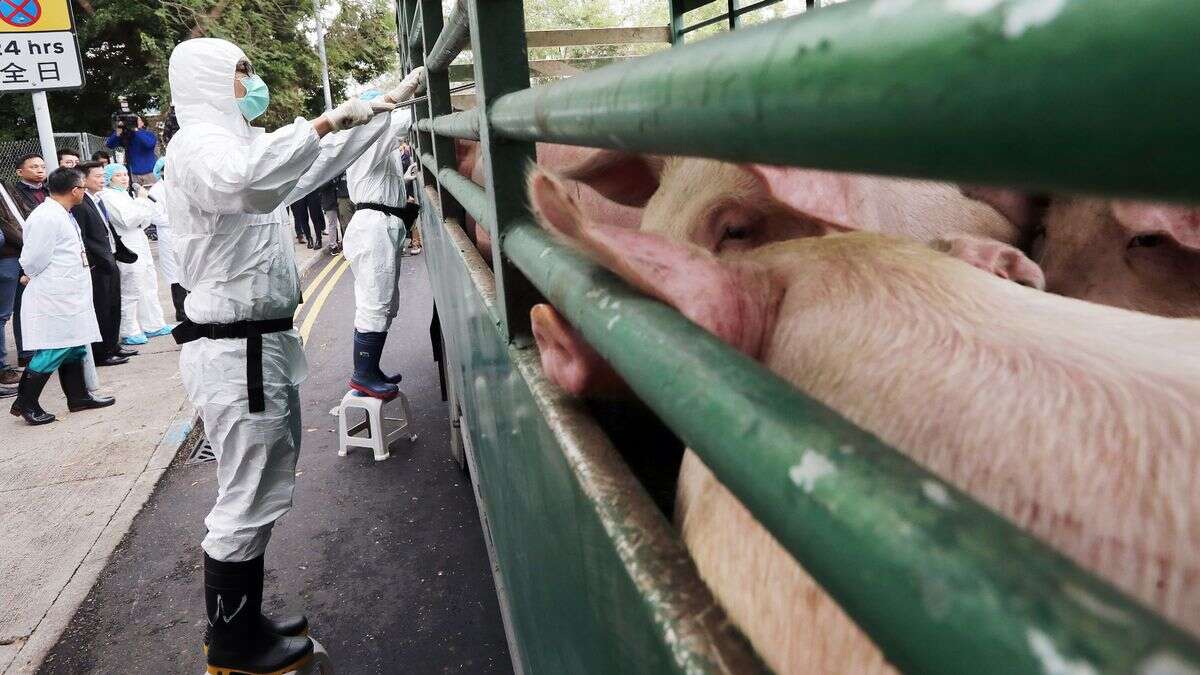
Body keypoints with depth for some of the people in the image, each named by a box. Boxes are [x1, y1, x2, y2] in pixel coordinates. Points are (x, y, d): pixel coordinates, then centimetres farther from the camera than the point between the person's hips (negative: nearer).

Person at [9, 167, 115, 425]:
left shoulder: (62, 215, 13)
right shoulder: (46, 218, -19)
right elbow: (32, 260, -16)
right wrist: (39, 279, 1)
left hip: (69, 296, 10)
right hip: (53, 299, -10)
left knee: (73, 348, 15)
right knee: (52, 352, -4)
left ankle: (78, 396, 25)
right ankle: (25, 403, 7)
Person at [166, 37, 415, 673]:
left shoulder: (231, 139, 18)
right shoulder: (198, 143, -14)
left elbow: (315, 165, 26)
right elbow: (245, 179, -38)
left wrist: (377, 112, 22)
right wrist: (324, 121, -30)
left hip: (261, 341, 11)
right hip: (235, 349, -10)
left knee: (264, 489, 18)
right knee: (250, 499, 0)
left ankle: (242, 622, 32)